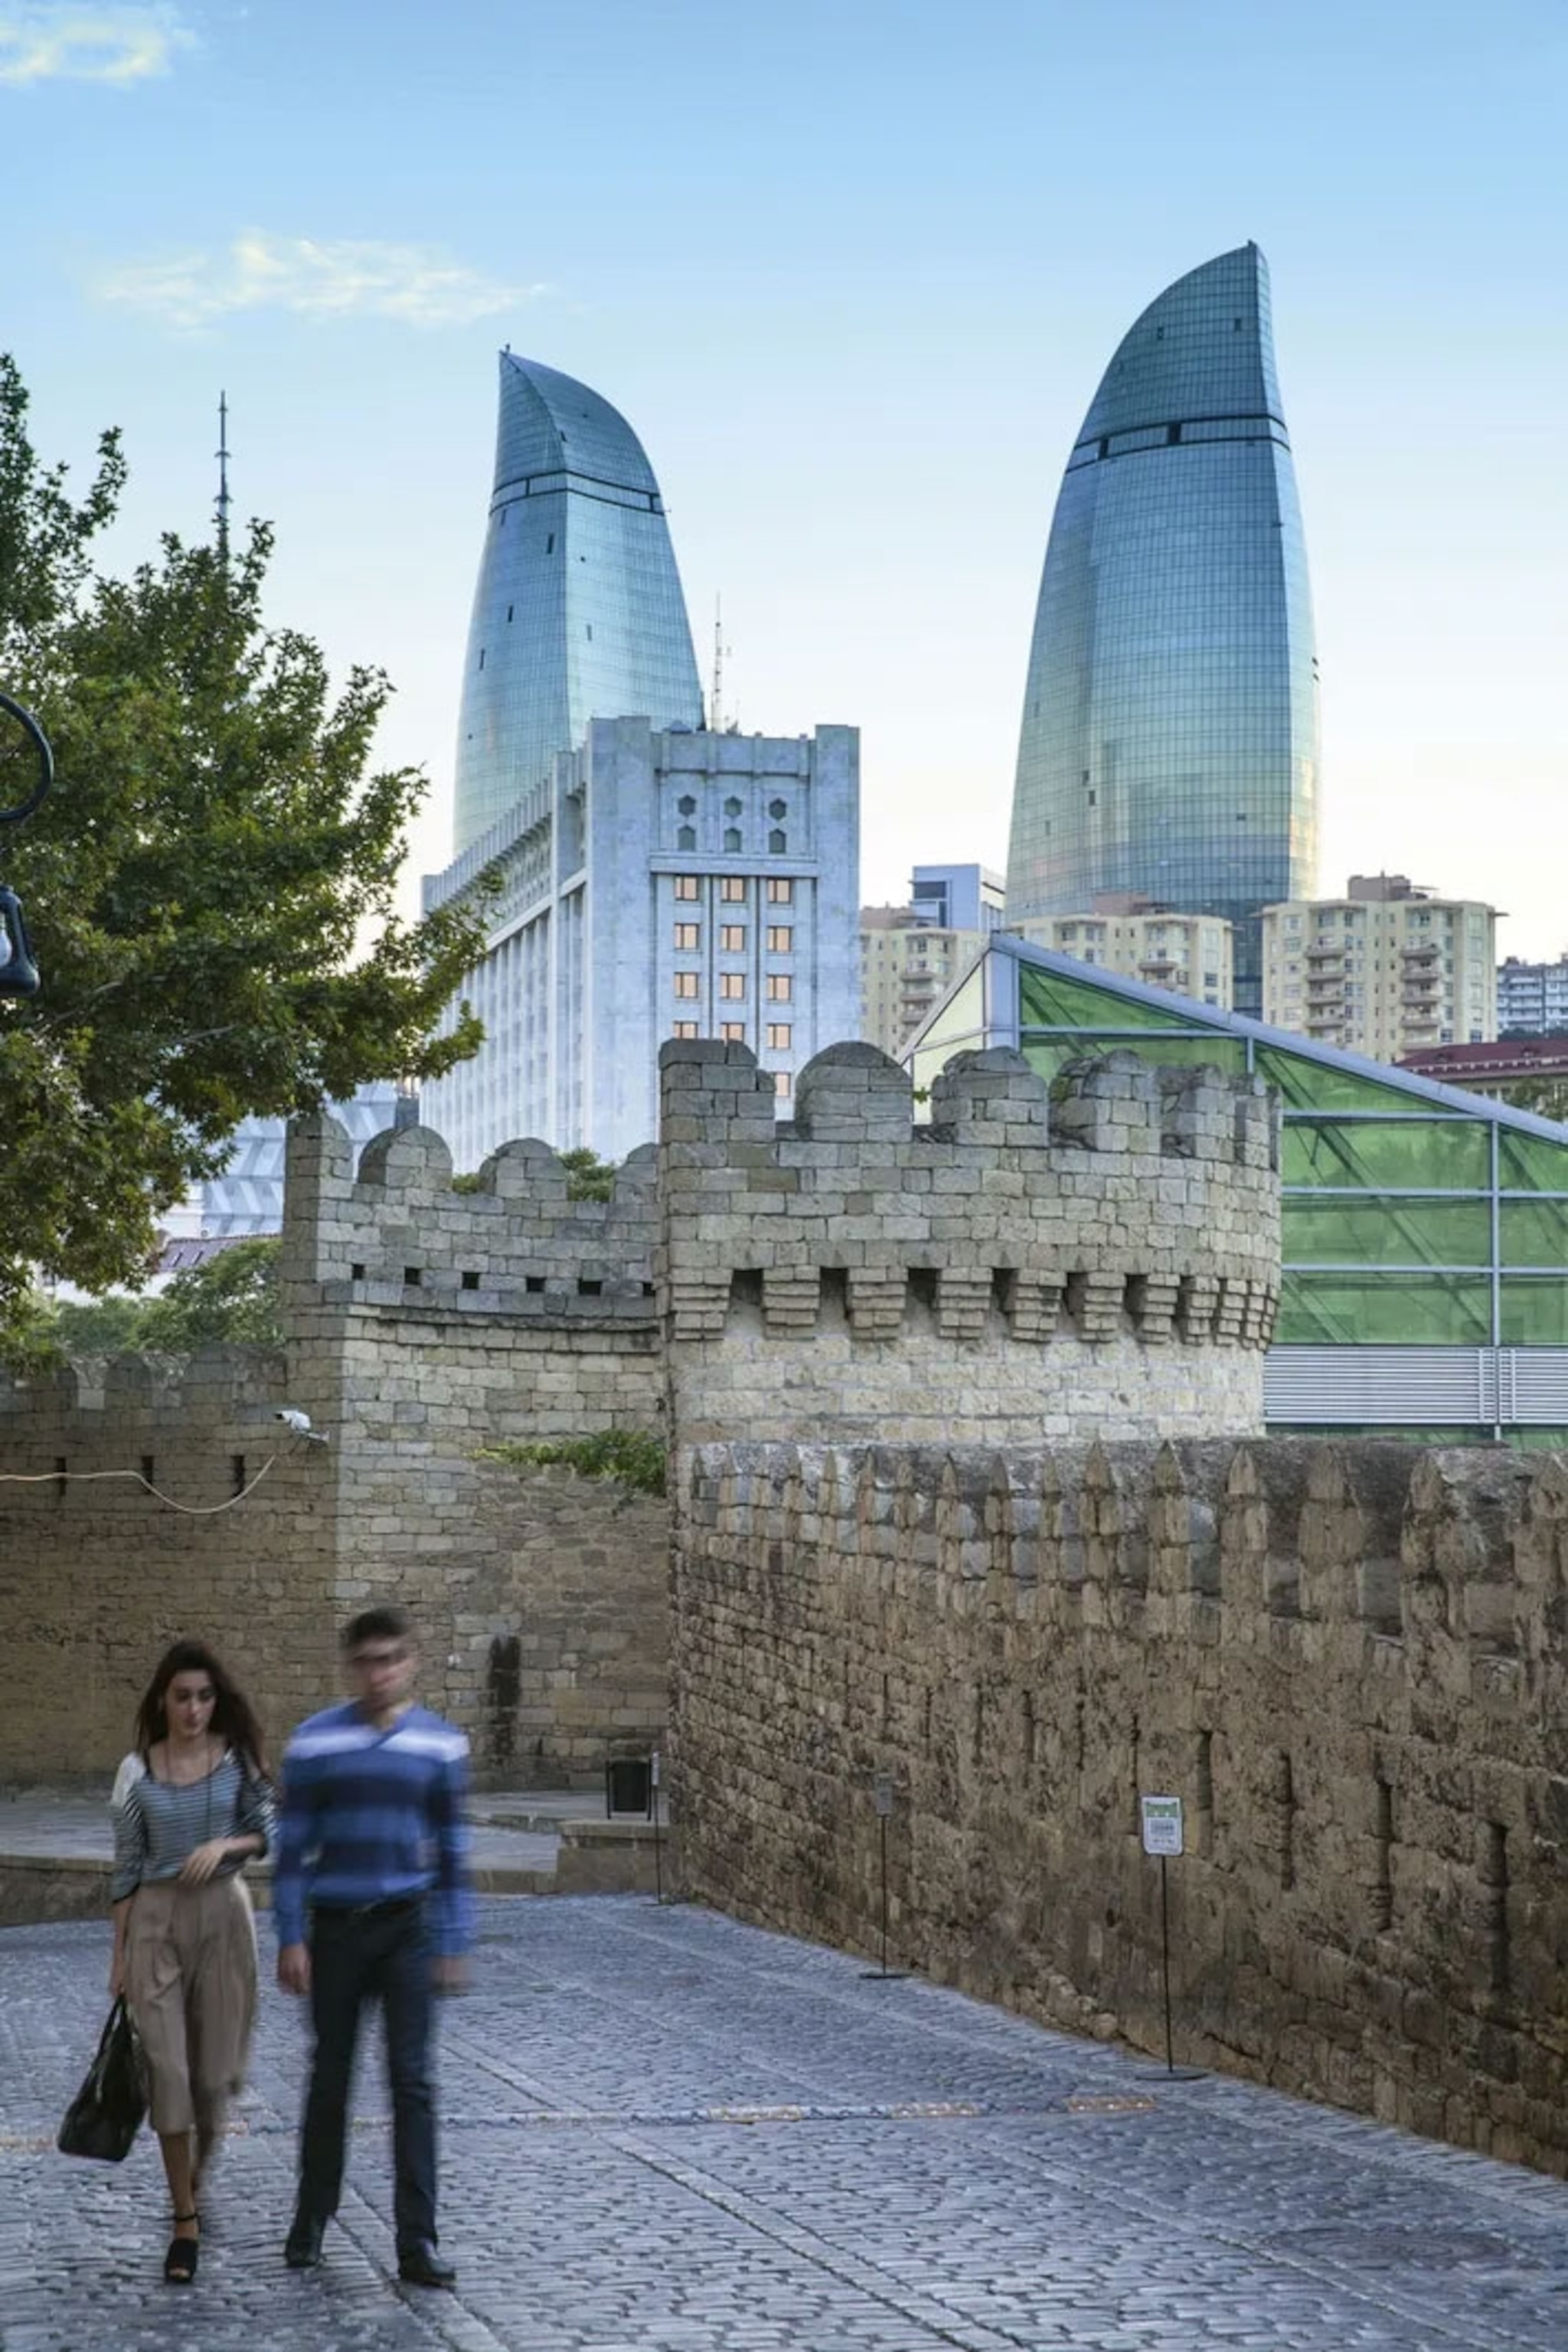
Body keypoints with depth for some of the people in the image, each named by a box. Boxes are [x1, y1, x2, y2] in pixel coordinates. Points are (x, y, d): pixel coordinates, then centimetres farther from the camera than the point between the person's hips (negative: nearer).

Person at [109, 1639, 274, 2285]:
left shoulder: (237, 1758, 0)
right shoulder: (137, 1771, -1)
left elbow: (268, 1832, 4)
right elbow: (126, 1867, 2)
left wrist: (226, 1844, -18)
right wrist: (120, 1954, 1)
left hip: (222, 1917, 1)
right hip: (156, 1922, -1)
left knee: (214, 2069, 6)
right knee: (167, 2071, -5)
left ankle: (196, 2179, 33)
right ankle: (185, 2220, 1)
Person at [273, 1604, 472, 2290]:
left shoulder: (440, 1744, 0)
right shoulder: (315, 1743, -3)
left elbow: (452, 1850, 5)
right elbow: (293, 1846, 0)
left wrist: (453, 1944, 3)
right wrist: (291, 1938, -4)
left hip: (407, 1926, 0)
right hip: (335, 1927, 0)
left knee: (412, 2080, -3)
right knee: (330, 2078, 10)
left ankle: (417, 2240, -1)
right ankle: (311, 2220, 27)